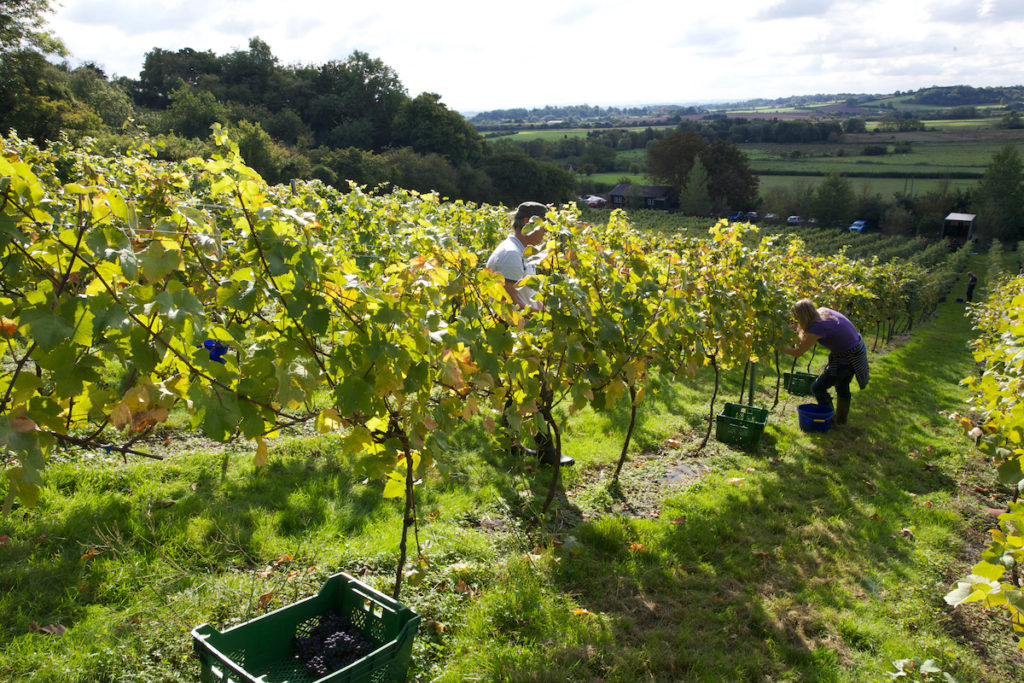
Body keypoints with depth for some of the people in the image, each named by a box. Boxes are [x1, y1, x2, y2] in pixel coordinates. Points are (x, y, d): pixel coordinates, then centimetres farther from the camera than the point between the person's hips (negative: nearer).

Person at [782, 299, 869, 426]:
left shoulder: (817, 328, -28)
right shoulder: (823, 311, -4)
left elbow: (797, 352, -18)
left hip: (847, 358, -9)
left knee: (818, 388, 4)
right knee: (842, 386, 28)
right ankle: (841, 419, 46)